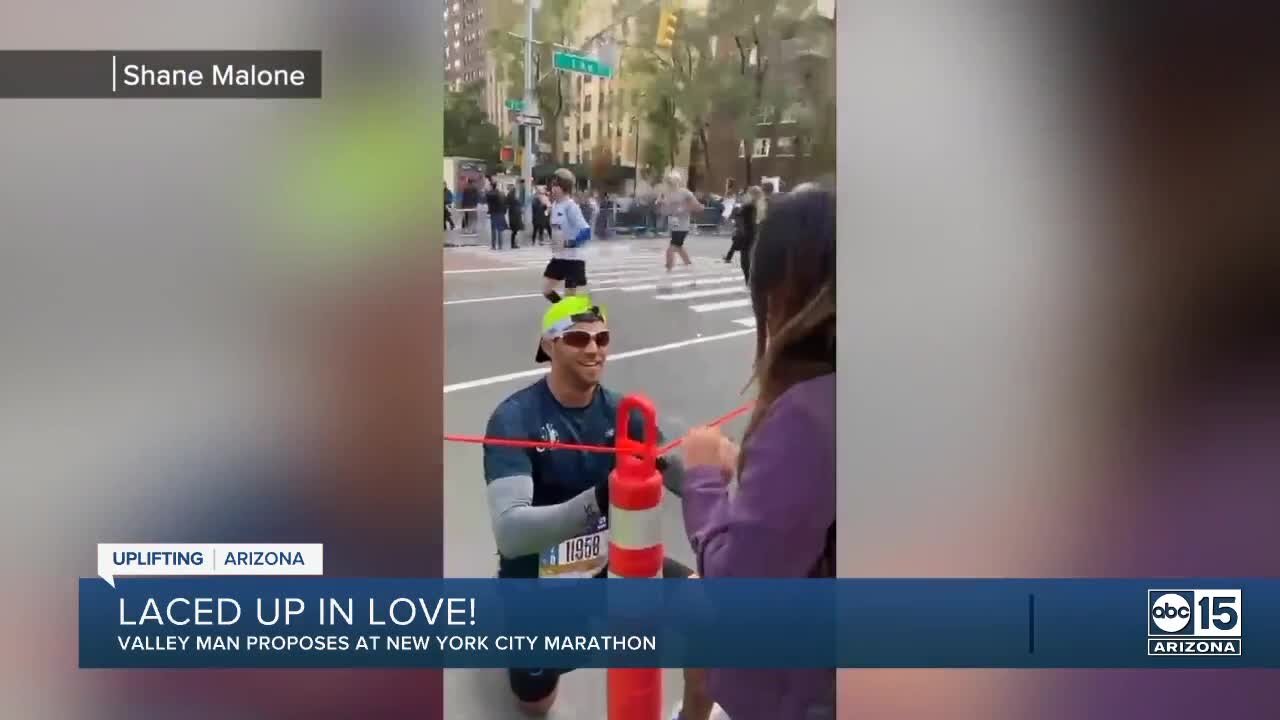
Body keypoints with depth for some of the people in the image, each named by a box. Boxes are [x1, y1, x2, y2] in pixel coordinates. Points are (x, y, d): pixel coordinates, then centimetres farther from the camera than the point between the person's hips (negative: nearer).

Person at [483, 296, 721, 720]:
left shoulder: (620, 411, -10)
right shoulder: (514, 419, -26)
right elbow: (509, 533, -40)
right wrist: (598, 500, -54)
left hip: (614, 560, 3)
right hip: (538, 577, -3)